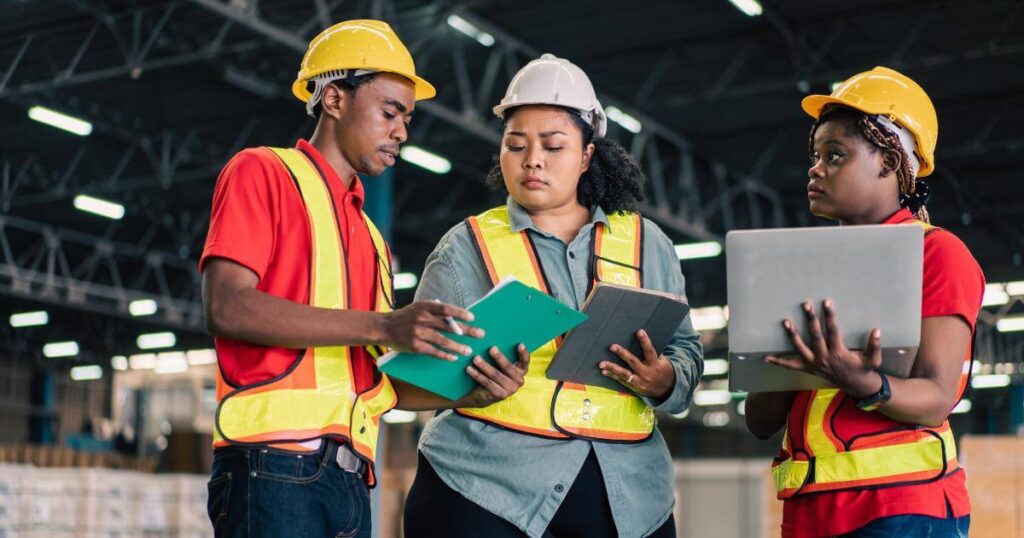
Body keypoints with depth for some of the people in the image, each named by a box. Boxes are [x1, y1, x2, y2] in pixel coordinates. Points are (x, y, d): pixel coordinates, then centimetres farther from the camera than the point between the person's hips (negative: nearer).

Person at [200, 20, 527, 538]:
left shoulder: (369, 237, 22)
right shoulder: (262, 173, 4)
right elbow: (227, 308, -12)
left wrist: (468, 390, -1)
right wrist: (382, 326, -17)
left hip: (350, 479, 7)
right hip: (277, 469, -7)